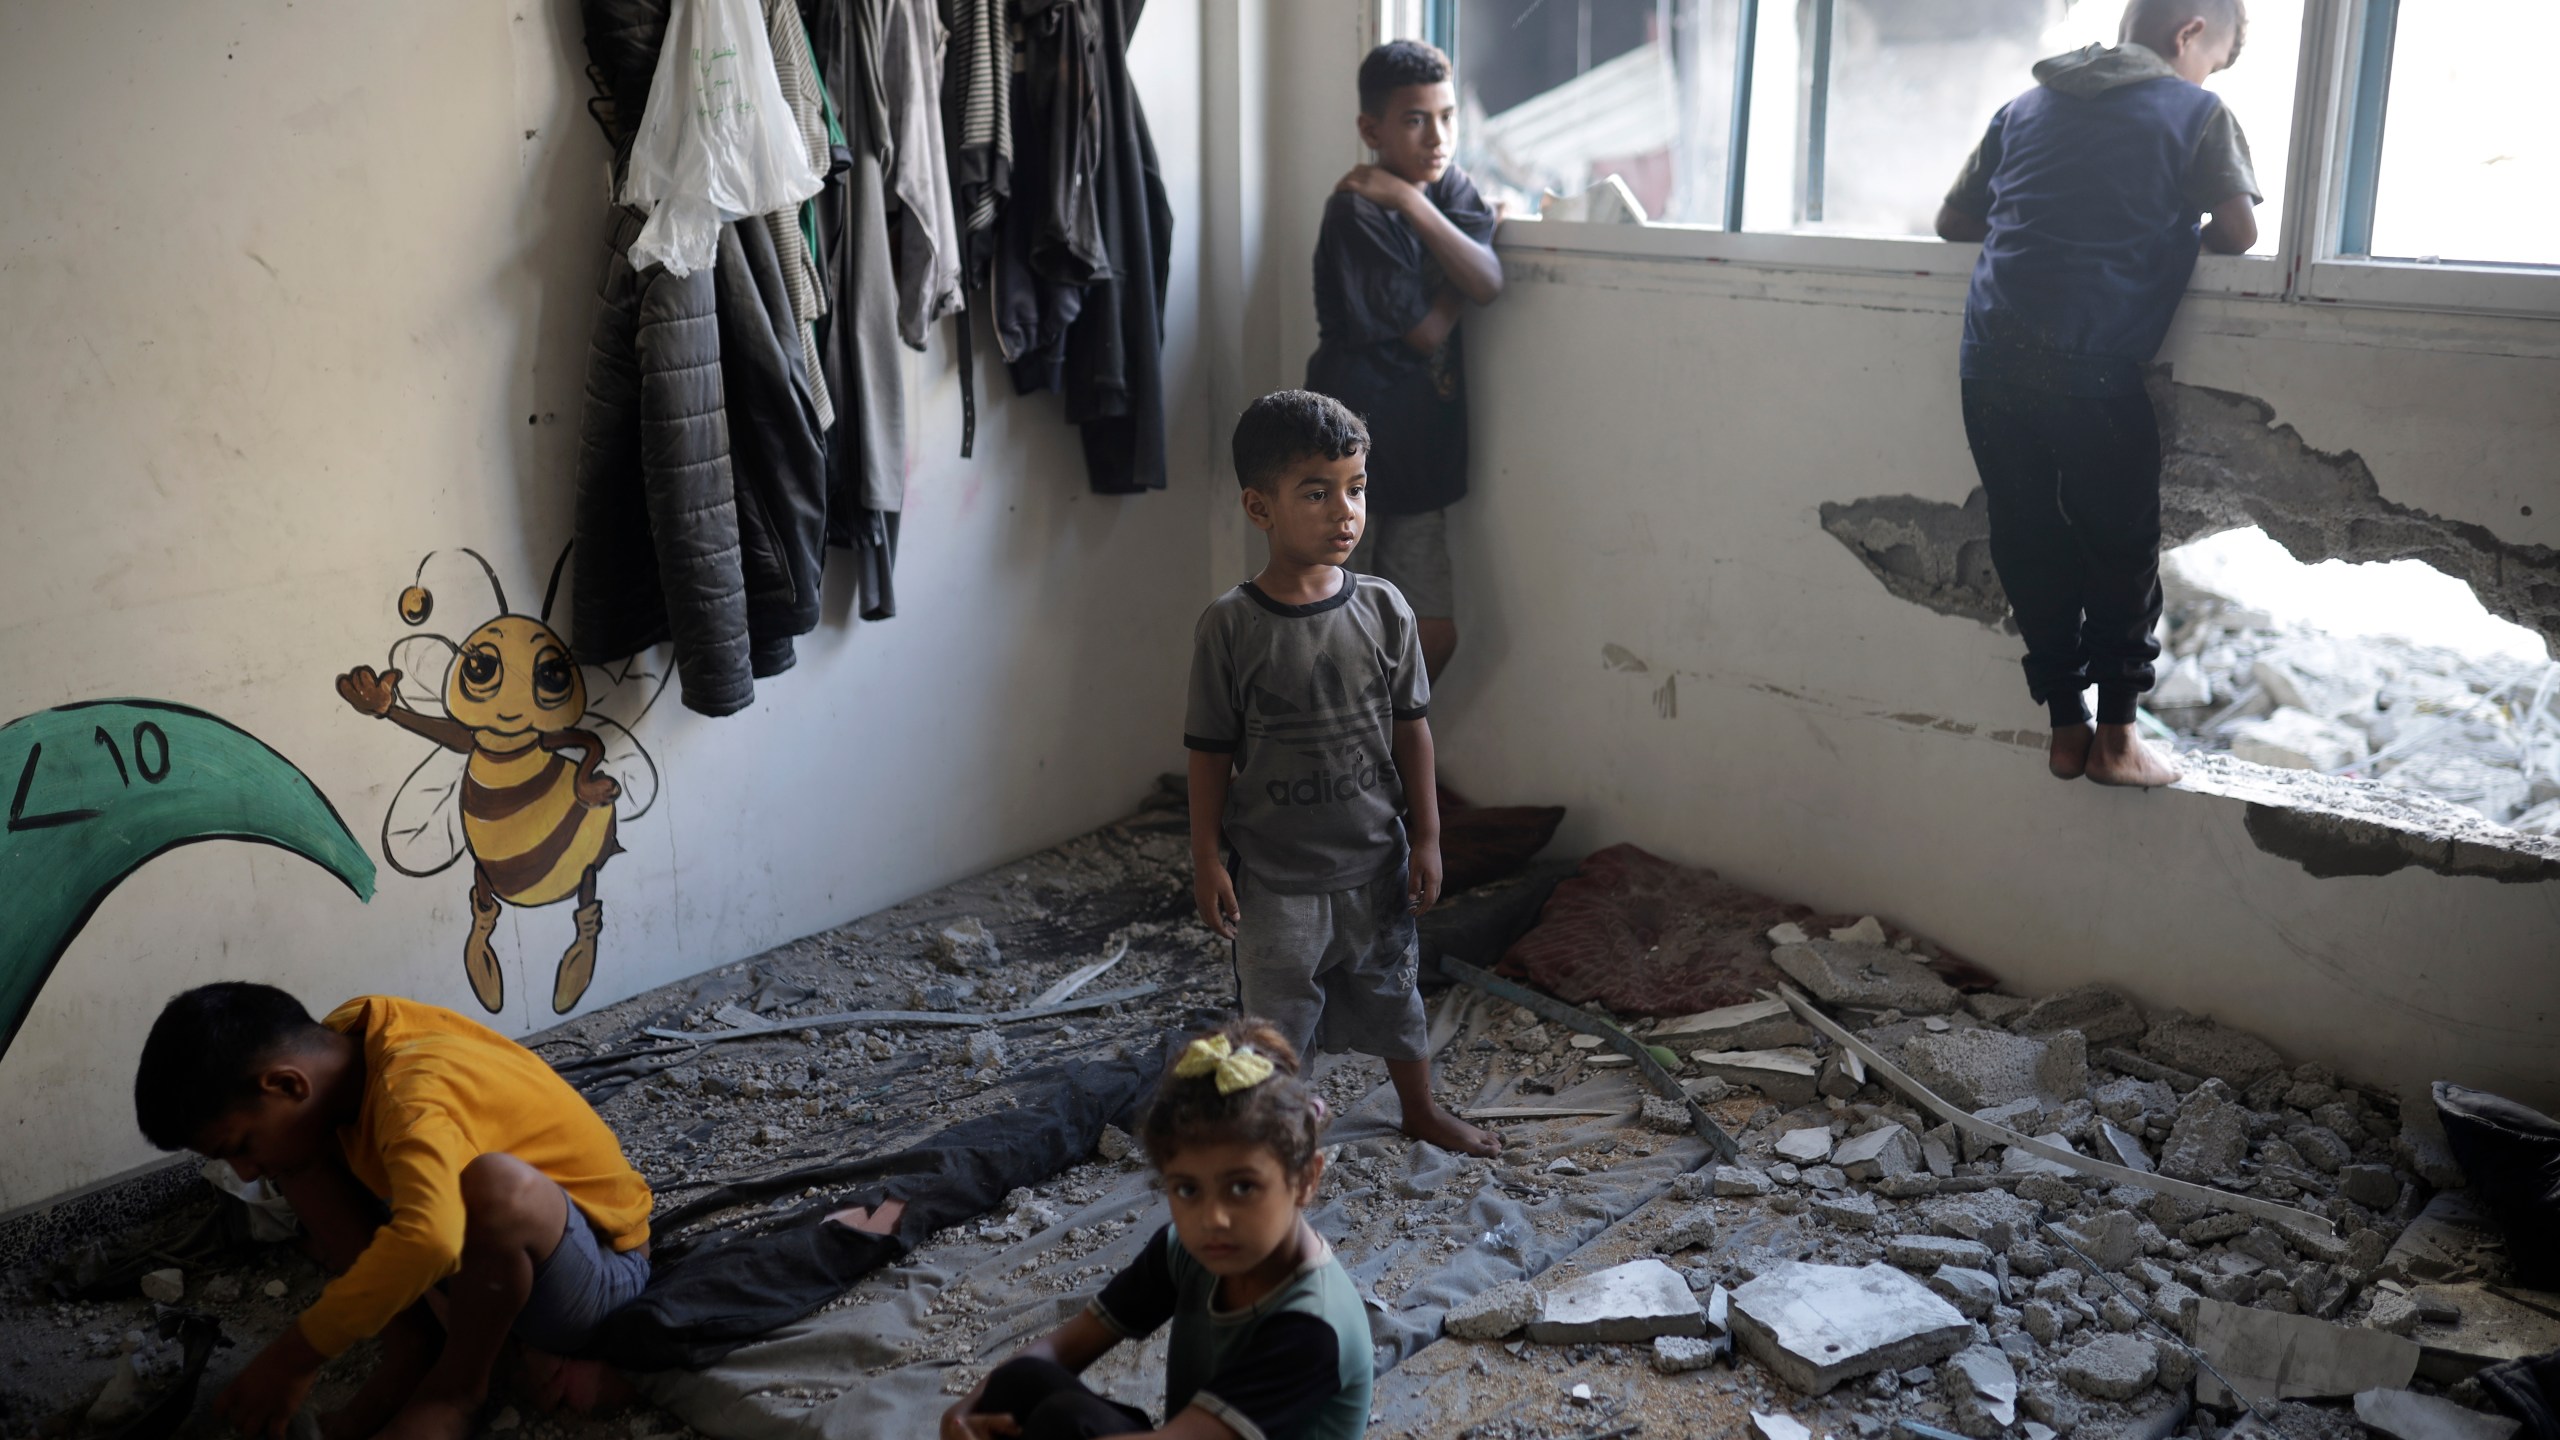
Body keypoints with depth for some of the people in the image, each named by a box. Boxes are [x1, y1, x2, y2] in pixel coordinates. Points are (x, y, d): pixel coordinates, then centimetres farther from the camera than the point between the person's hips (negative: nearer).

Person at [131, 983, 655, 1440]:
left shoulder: (414, 1092, -32)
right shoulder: (343, 1038, -8)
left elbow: (429, 1238, -51)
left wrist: (292, 1360, -40)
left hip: (599, 1265, -8)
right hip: (493, 1246, 8)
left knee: (498, 1184, -41)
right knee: (301, 1168, -3)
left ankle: (457, 1385, -13)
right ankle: (411, 1353, -4)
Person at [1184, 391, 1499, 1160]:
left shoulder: (1383, 609, -7)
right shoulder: (1229, 625, -14)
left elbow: (1411, 727, 0)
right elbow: (1210, 751, -8)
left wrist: (1426, 837, 1)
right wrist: (1206, 858, -7)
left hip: (1375, 860, 3)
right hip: (1276, 872, -3)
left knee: (1393, 993, 21)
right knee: (1275, 1011, 12)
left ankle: (1422, 1111, 44)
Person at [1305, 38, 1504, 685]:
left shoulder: (1453, 192, 5)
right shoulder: (1356, 211, -15)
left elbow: (1488, 284, -15)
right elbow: (1427, 331, -15)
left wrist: (1411, 202, -20)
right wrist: (1458, 276, 0)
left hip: (1417, 457, 6)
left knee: (1434, 637, 8)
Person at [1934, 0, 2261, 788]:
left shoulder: (2026, 107, 19)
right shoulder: (2197, 112, 7)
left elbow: (1952, 219, 22)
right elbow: (2239, 232, -1)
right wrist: (2170, 236, 18)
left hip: (1992, 359, 4)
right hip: (2092, 362, -4)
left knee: (2029, 544, 11)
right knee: (2120, 545, 9)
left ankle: (2065, 730, 17)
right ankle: (2114, 736, 12)